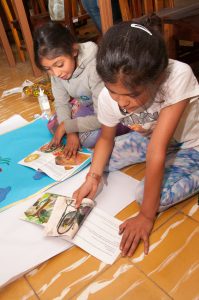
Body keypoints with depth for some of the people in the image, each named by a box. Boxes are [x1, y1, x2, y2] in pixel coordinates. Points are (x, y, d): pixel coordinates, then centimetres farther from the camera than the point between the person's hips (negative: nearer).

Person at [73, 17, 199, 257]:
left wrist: (146, 216, -29)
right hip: (150, 137, 6)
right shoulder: (108, 97, -23)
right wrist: (92, 177, -19)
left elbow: (157, 150, -37)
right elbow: (106, 138, -3)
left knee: (149, 195, -25)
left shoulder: (178, 76, -37)